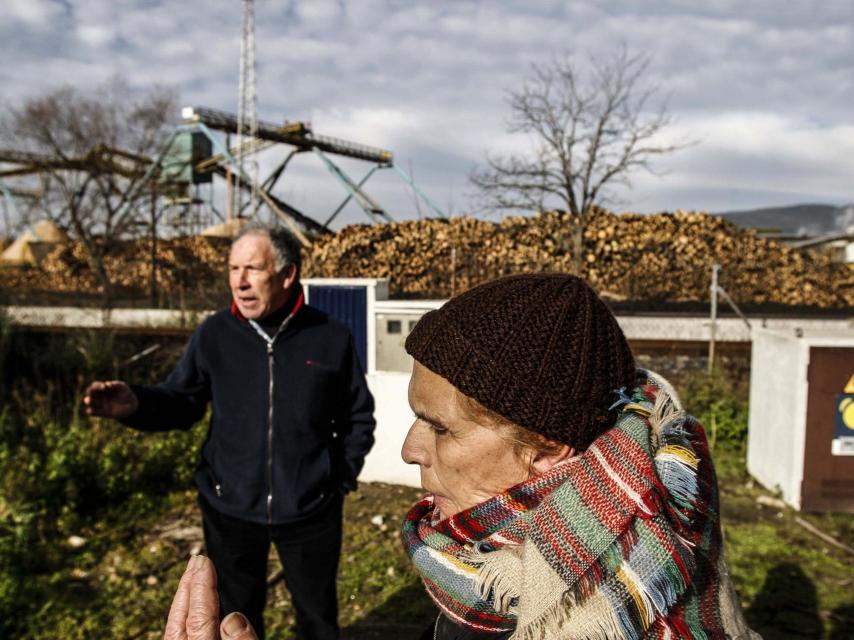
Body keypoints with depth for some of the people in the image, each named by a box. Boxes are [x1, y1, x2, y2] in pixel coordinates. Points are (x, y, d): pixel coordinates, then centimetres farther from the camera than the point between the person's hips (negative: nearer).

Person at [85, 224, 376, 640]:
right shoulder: (214, 335, -8)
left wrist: (343, 477, -3)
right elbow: (182, 402, -2)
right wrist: (137, 405, -22)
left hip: (309, 510, -1)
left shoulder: (330, 338, -10)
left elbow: (358, 416, 0)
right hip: (229, 508, 1)